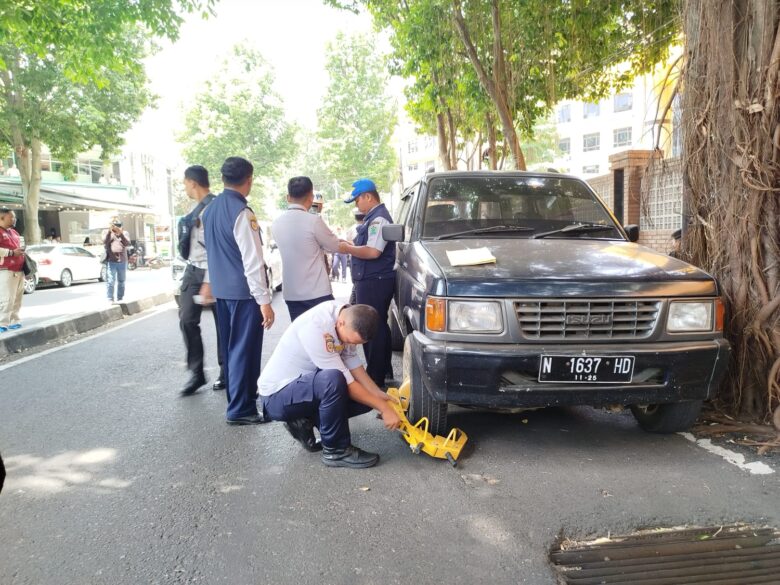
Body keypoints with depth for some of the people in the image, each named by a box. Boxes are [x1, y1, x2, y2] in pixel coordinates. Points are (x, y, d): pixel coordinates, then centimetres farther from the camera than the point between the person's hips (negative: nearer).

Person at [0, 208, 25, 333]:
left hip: (19, 270, 9)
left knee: (17, 299, 9)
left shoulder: (14, 232, 22)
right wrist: (12, 253, -19)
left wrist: (21, 252, 16)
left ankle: (14, 322, 15)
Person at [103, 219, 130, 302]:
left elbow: (127, 244, -11)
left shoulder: (125, 233, 7)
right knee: (111, 281, -9)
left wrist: (121, 233, -24)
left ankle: (120, 299, 19)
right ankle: (110, 299, -7)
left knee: (121, 281, 9)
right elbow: (105, 243, -13)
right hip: (111, 261, -2)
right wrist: (109, 231, -24)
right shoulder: (108, 233, 6)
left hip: (122, 261, 2)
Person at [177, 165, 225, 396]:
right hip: (193, 270, 9)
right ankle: (196, 373, 10)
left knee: (222, 323, 4)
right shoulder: (198, 208, 13)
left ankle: (225, 371, 17)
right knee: (187, 320, 3)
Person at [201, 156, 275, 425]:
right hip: (243, 291, -9)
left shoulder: (210, 209, 8)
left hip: (221, 288, 9)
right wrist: (264, 300, -20)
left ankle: (238, 395, 34)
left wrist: (209, 281, 31)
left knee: (230, 346, 19)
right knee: (244, 349, 0)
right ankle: (240, 409, 8)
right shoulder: (242, 212, -18)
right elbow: (252, 261, -21)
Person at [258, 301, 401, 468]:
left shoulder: (348, 319, -6)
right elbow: (344, 381, -28)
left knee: (366, 396, -1)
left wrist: (379, 395, -10)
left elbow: (355, 366, 2)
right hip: (276, 396, -9)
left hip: (306, 385, 9)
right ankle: (336, 451, -16)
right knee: (334, 380, -36)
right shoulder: (316, 327, -31)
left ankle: (304, 421, 7)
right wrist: (384, 408, -23)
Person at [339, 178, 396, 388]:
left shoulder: (378, 218, -14)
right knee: (378, 327, 16)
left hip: (374, 282, -11)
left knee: (372, 329, -6)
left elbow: (373, 251, -24)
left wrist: (347, 249, -13)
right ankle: (384, 370, 27)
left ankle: (375, 378, 0)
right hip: (373, 280, 11)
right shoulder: (374, 217, 18)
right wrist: (351, 245, 12)